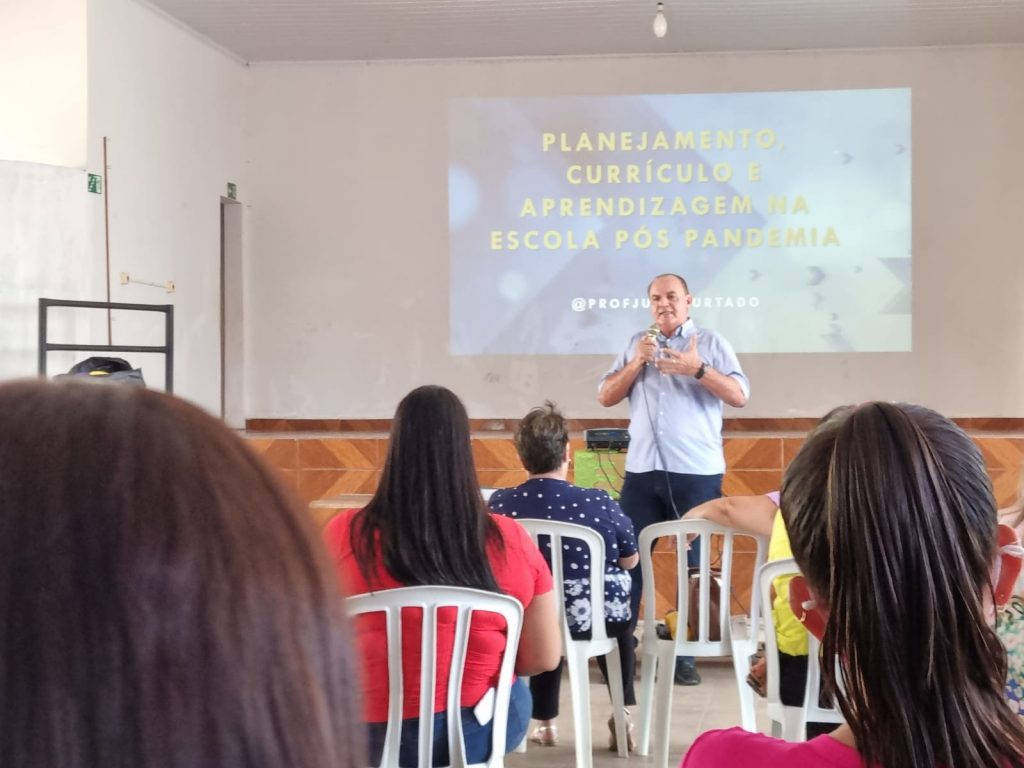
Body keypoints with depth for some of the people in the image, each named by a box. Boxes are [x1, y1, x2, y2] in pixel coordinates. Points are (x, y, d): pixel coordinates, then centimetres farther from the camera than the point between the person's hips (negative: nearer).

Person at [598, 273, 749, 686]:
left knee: (693, 562, 4)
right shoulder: (637, 343, 13)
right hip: (642, 470, 3)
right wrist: (637, 362, -5)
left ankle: (686, 655, 12)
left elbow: (740, 396, -7)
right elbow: (605, 397, 9)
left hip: (696, 472, -3)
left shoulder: (711, 342, 3)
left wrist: (697, 368, -19)